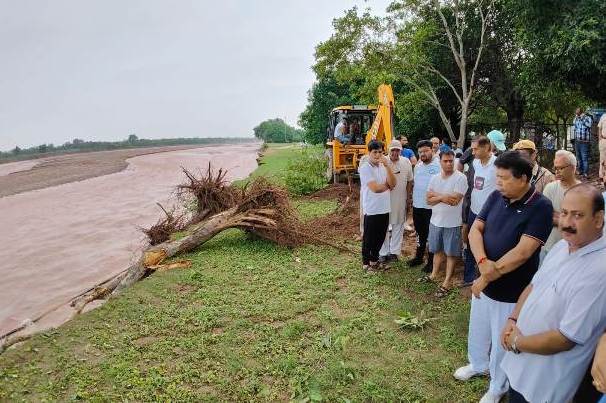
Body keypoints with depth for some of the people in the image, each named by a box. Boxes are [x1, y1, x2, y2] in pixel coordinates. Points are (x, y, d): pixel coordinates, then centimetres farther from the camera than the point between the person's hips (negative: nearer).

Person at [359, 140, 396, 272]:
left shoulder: (383, 166, 6)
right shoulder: (364, 168, -15)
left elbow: (393, 184, -7)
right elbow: (375, 188, -24)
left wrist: (387, 166, -16)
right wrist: (388, 185, -6)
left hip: (384, 209, 6)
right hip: (371, 210, -6)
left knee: (380, 237, 18)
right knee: (368, 238, 8)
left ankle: (374, 259, 36)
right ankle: (366, 262, 25)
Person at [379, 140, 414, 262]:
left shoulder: (406, 162, 2)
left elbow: (410, 181, 9)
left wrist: (406, 196, 7)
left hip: (400, 200, 3)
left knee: (398, 225, 11)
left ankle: (394, 251, 24)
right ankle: (383, 253, 17)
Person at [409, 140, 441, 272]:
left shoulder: (438, 166, -13)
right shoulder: (417, 166, 9)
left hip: (431, 206, -6)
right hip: (417, 205, 6)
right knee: (420, 234, 18)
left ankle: (431, 261, 17)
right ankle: (418, 257, 32)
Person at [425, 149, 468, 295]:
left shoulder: (460, 178, -14)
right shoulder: (435, 178, 3)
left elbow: (454, 200, -23)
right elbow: (429, 200, -1)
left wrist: (436, 195, -13)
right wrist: (443, 197, -18)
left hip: (452, 223, -5)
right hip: (435, 221, 5)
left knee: (451, 253, 6)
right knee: (437, 250, 19)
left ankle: (446, 283, 15)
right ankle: (434, 274, 35)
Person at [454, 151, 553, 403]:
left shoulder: (540, 207, -20)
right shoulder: (496, 197, -4)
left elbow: (522, 252, -26)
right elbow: (475, 230, -5)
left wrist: (489, 275, -20)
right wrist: (483, 262, -22)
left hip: (512, 291, -5)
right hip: (484, 282, 5)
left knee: (501, 343, 13)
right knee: (477, 330, 25)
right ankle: (478, 364, 52)